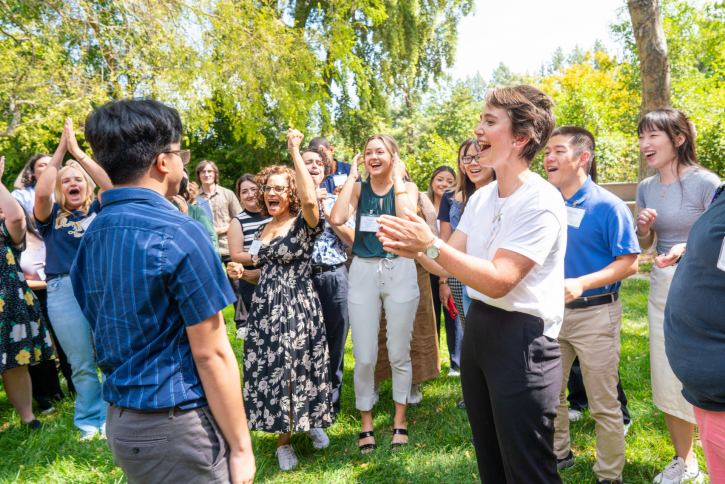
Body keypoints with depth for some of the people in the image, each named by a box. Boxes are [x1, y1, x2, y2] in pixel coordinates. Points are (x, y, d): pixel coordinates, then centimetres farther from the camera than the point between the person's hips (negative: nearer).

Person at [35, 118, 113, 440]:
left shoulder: (98, 210, 10)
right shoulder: (52, 216, 9)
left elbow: (110, 184, -7)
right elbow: (41, 193, -11)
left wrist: (77, 152, -4)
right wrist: (60, 152, -6)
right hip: (63, 290, 0)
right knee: (81, 364, 7)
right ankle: (88, 423, 22)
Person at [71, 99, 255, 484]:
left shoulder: (91, 236, 3)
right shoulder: (179, 234, -21)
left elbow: (101, 336, 11)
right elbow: (210, 355, -19)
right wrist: (241, 448, -11)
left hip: (119, 420, 8)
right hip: (176, 428, -8)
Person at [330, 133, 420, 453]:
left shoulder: (408, 187, 3)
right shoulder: (358, 188, 6)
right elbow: (337, 219, -13)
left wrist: (397, 178, -10)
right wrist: (352, 176, -5)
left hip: (400, 270, -1)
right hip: (363, 272, 1)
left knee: (399, 352, 9)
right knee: (363, 356, 4)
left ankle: (400, 420, 28)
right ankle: (366, 423, 24)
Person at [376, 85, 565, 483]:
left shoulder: (541, 202, -18)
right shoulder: (481, 198, 8)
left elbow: (498, 280, -23)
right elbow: (449, 265, 7)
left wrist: (431, 245, -27)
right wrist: (415, 251, -13)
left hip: (523, 338, -8)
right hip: (477, 327, 8)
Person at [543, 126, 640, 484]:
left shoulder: (608, 206, -11)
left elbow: (628, 264, -14)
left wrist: (581, 284, -25)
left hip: (594, 314, -5)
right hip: (551, 312, 6)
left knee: (604, 404, 6)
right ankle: (558, 455, 38)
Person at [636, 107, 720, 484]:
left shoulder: (705, 183, -12)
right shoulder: (646, 188, 7)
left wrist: (687, 248, -28)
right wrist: (643, 228, -7)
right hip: (662, 289, 6)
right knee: (667, 381, 14)